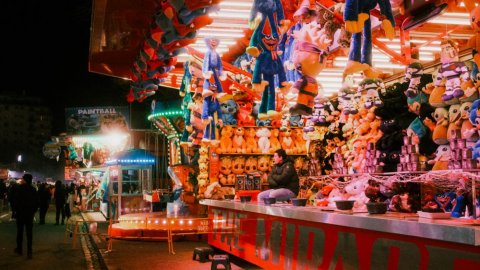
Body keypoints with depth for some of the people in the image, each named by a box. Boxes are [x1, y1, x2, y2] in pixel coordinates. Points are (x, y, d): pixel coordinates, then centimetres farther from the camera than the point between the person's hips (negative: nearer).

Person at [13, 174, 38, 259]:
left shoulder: (19, 188, -12)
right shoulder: (33, 190, -1)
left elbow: (15, 200, -12)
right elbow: (36, 201, 2)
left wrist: (15, 209, 1)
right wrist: (34, 211, 11)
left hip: (20, 212, -3)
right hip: (30, 213, 3)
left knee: (20, 230, 11)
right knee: (29, 232, 3)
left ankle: (19, 249, 20)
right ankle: (29, 251, 0)